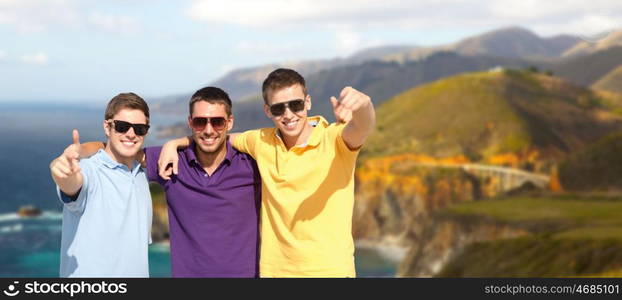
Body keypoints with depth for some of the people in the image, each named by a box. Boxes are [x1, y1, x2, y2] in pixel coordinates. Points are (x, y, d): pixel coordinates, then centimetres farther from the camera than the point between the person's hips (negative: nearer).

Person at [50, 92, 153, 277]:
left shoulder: (141, 177, 12)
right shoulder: (89, 171, -10)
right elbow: (73, 183, -34)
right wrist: (60, 169, -52)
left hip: (138, 271, 6)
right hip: (88, 273, -6)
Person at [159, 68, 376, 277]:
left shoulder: (334, 139, -12)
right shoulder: (261, 142, 3)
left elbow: (362, 128, -33)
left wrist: (362, 105, -55)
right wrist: (174, 143, 8)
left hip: (330, 269, -4)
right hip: (274, 269, 4)